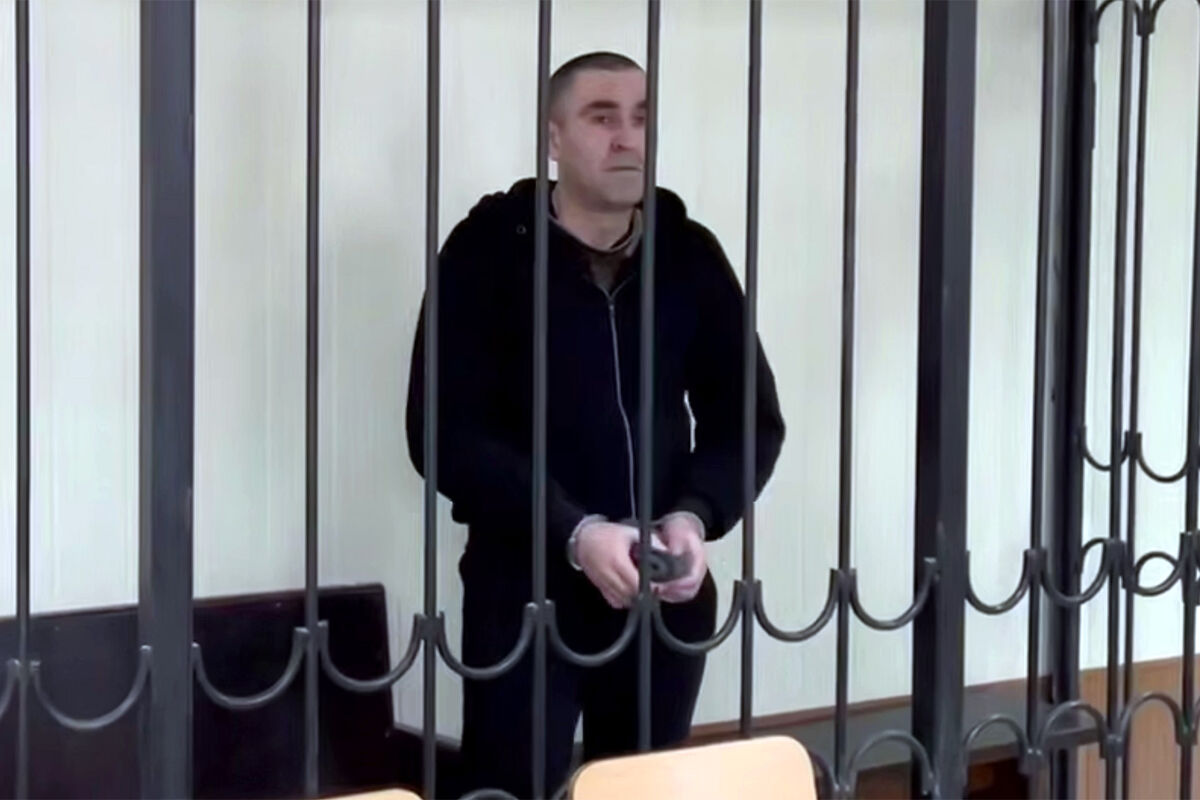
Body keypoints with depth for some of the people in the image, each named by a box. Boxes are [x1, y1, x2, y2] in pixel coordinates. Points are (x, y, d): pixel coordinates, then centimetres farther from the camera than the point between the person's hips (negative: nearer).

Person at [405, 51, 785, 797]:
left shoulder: (690, 254, 5)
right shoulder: (490, 248, -5)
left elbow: (752, 417, 7)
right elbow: (445, 431, -11)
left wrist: (695, 517, -12)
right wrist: (573, 532, -21)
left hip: (665, 593, 3)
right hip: (527, 590, -3)